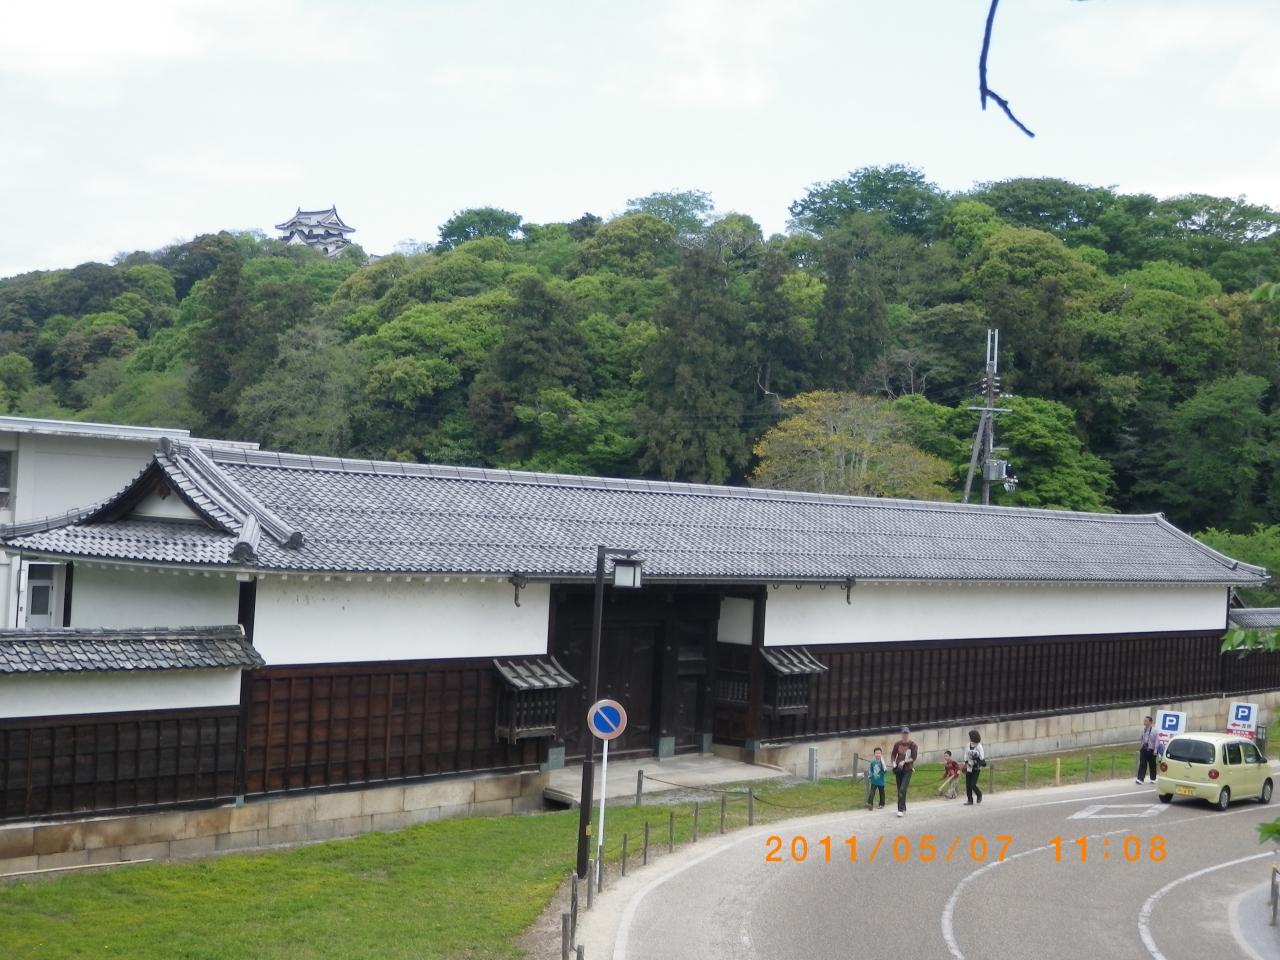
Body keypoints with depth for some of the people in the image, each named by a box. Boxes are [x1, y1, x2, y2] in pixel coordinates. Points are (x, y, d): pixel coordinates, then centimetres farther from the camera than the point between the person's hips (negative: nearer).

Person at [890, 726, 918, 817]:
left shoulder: (912, 745, -6)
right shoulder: (898, 744, 4)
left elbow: (914, 758, -9)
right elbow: (893, 755, 13)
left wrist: (904, 761, -18)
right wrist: (893, 763, -4)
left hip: (907, 769, -4)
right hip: (898, 769, 4)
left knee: (903, 789, -15)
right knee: (900, 790, 10)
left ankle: (901, 810, -12)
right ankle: (903, 809, 23)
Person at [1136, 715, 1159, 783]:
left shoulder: (1153, 731, -12)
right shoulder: (1143, 730, 2)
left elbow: (1157, 740, -11)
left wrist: (1155, 750, -14)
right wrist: (1140, 747, 14)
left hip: (1151, 750, -3)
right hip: (1144, 749, 3)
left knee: (1152, 765, 10)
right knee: (1142, 764, -5)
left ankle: (1153, 779, 25)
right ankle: (1140, 779, -9)